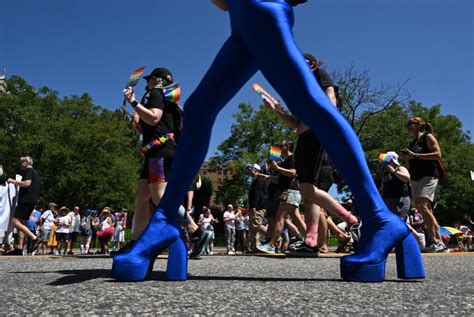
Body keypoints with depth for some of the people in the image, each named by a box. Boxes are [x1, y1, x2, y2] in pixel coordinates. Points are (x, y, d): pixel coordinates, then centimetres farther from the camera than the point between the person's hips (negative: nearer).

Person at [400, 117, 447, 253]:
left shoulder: (428, 137, 3)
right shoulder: (412, 143, 22)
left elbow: (437, 155, -11)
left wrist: (415, 155, -14)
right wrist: (406, 158, 5)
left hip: (428, 175, -8)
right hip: (415, 179, 8)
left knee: (421, 205, -25)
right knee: (426, 210, 3)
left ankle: (434, 240, -20)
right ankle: (440, 243, 6)